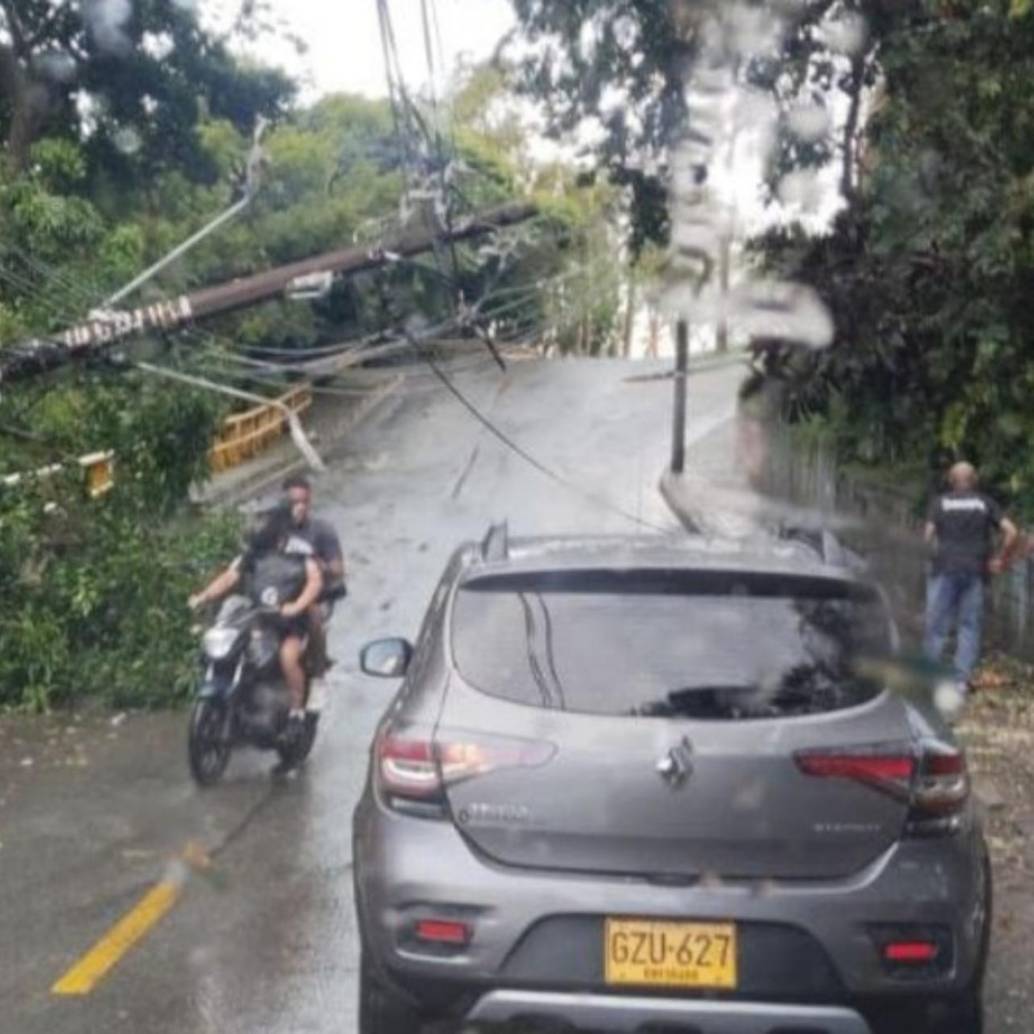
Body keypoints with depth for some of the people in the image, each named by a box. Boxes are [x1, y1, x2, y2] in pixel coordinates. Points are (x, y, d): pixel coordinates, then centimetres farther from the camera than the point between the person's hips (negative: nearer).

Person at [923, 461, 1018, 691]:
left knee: (937, 623, 5)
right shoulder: (986, 503, 6)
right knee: (970, 625, 5)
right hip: (975, 570, 1)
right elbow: (1011, 531, -3)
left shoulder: (940, 502, 5)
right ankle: (962, 678, 2)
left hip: (944, 569, -1)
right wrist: (1001, 559, 6)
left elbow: (928, 535, -3)